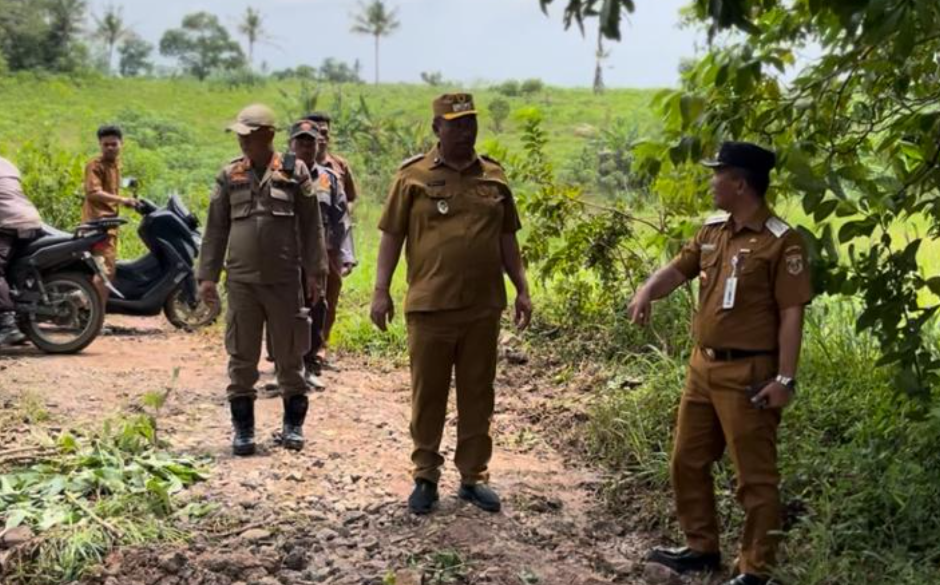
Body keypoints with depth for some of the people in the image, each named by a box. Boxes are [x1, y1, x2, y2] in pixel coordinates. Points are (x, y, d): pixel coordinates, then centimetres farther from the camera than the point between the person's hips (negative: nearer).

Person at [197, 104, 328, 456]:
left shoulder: (294, 173, 0)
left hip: (284, 280, -2)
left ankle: (293, 424, 20)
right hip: (241, 281, 2)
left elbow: (311, 226, 2)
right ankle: (243, 428, 16)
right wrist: (206, 275, 4)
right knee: (241, 357, 6)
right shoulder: (229, 176, 6)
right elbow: (215, 229, 9)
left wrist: (315, 271, -2)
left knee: (290, 355, 7)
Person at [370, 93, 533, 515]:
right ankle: (426, 477, 20)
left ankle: (473, 477, 22)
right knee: (428, 394, 7)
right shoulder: (414, 176, -1)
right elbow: (392, 236, 0)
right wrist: (381, 291, -6)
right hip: (429, 306, -3)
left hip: (483, 308, 3)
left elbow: (507, 239, 14)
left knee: (477, 395, 10)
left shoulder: (494, 176, 9)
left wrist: (522, 289, 10)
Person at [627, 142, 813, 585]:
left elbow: (792, 313, -16)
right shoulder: (713, 230, 7)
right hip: (703, 366, 8)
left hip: (748, 373, -8)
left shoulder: (781, 242, -15)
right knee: (688, 460, 17)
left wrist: (785, 377, -19)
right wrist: (647, 292, -10)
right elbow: (678, 268, 13)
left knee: (754, 475, 2)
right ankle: (702, 548, 33)